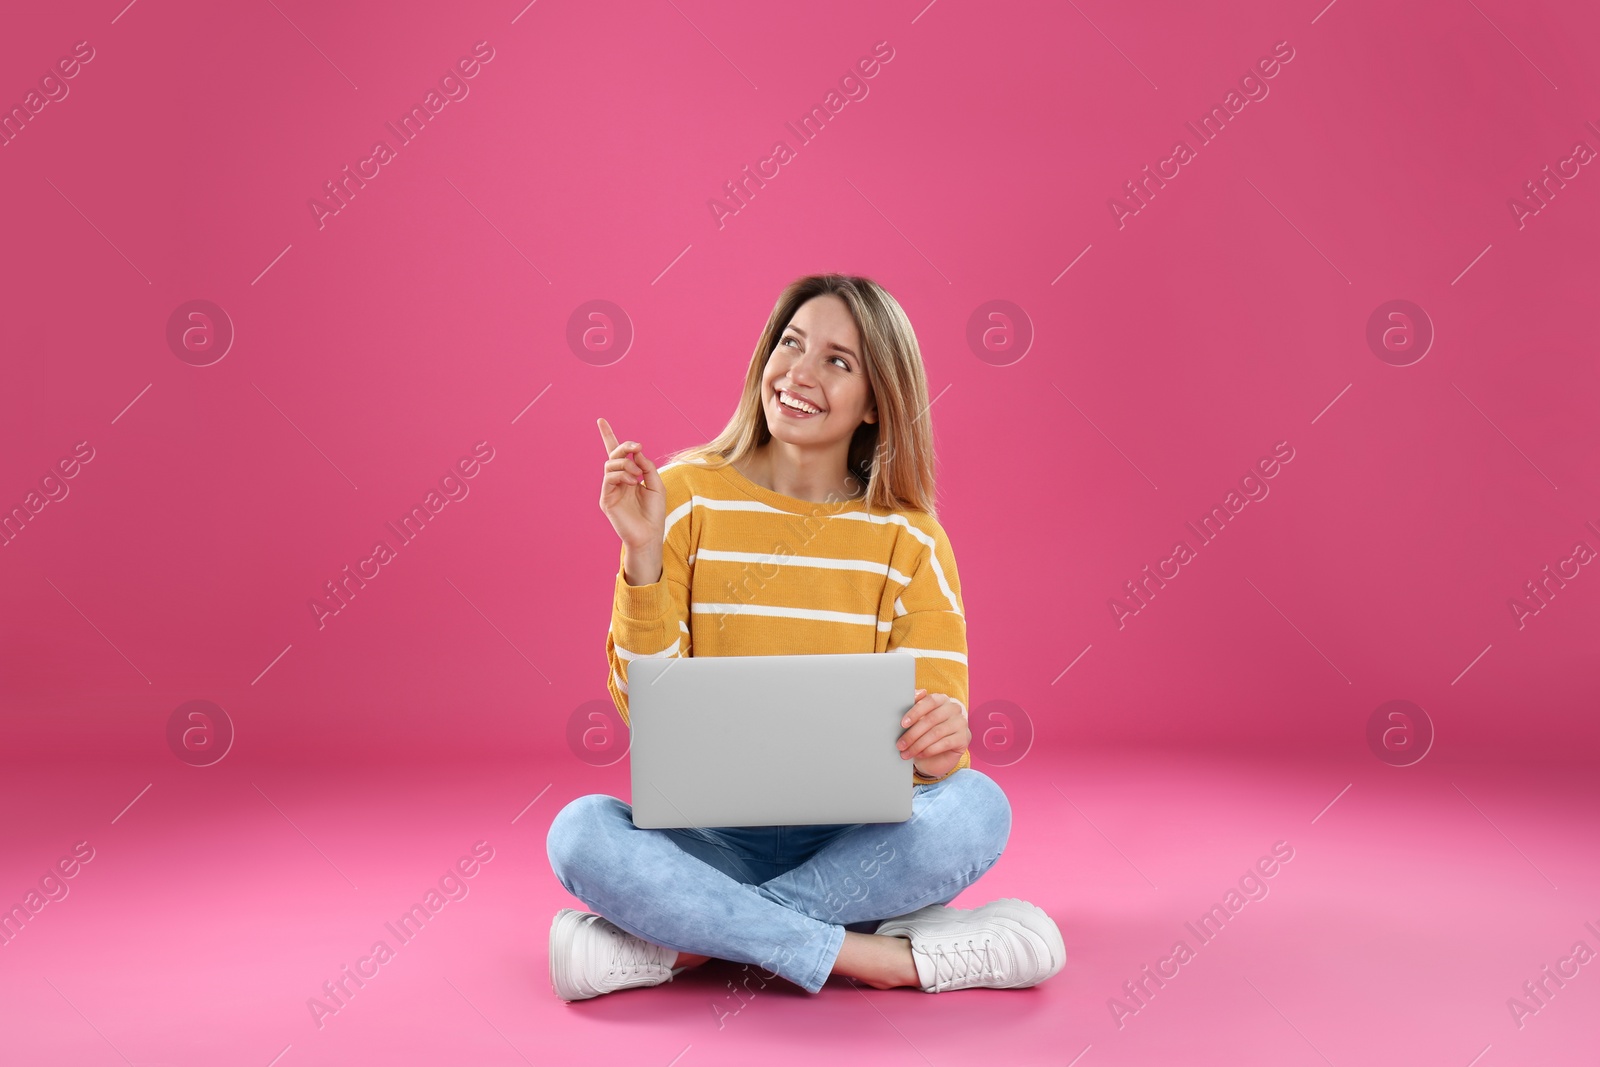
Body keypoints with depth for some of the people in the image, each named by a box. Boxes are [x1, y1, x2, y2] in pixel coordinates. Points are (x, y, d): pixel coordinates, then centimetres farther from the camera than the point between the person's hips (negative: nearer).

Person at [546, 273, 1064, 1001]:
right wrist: (643, 554, -19)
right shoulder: (687, 496, -3)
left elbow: (937, 741, -3)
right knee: (580, 831, -29)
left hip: (857, 843, 1)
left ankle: (681, 940, -21)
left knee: (976, 807, -28)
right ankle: (879, 955, -25)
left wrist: (939, 743, -28)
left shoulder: (910, 539, 0)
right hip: (714, 840, -1)